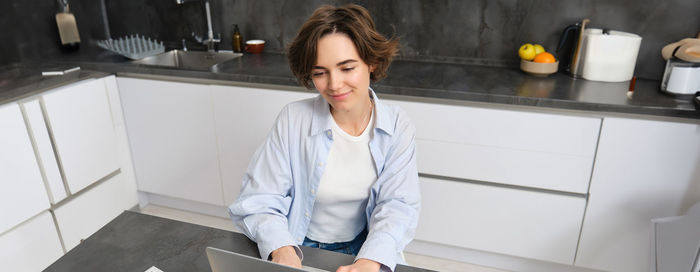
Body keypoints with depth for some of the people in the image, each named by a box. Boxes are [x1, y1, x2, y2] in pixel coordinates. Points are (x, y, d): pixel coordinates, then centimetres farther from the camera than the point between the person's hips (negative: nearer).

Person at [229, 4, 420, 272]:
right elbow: (257, 201, -10)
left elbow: (398, 204, -10)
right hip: (298, 248, -1)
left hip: (366, 248, 1)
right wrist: (281, 249, -29)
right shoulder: (293, 119, -10)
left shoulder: (398, 127, -6)